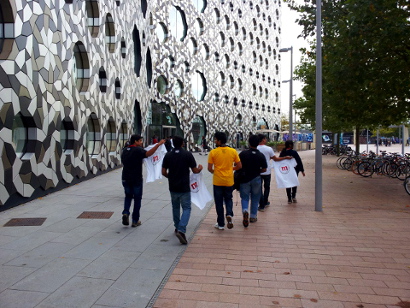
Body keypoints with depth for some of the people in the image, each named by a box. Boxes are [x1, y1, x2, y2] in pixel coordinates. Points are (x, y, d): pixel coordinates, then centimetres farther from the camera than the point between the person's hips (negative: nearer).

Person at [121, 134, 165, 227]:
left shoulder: (125, 150, 9)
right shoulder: (138, 150, -13)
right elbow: (148, 153, -33)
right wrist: (158, 144, -41)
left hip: (126, 178, 6)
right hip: (136, 179, -5)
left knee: (128, 196, 22)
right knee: (137, 198, 7)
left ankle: (125, 212, -2)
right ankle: (135, 221, 12)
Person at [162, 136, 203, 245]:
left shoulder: (168, 155, -1)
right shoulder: (188, 154, -9)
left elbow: (164, 172, 0)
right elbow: (195, 170, -5)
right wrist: (200, 168, 17)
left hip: (173, 187, 4)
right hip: (184, 187, -3)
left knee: (175, 207, 21)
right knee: (186, 208, 1)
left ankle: (177, 227, 32)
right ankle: (181, 230, -16)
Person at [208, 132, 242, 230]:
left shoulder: (213, 152, -9)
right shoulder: (233, 151, -3)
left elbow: (209, 168, -7)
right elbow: (239, 166, 1)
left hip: (217, 181, -2)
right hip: (229, 181, 2)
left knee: (219, 202, 10)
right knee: (228, 199, 21)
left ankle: (221, 224, 17)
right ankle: (229, 214, -5)